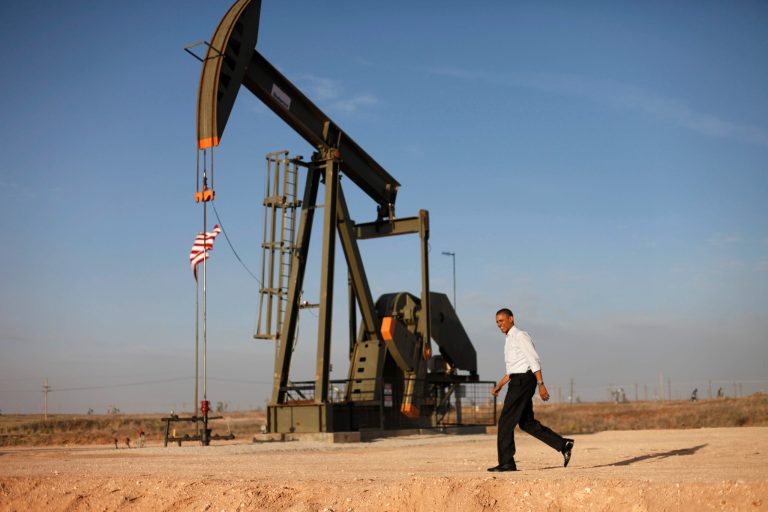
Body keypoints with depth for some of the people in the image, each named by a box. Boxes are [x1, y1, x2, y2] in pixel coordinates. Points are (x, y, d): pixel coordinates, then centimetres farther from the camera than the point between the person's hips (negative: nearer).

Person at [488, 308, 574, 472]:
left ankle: (506, 463, -4)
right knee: (527, 423, 10)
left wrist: (541, 385, -22)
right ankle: (563, 445, 14)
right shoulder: (509, 340, 20)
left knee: (506, 421, -8)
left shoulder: (520, 336, -8)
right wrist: (499, 386, 17)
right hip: (517, 382, 10)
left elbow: (534, 360, -15)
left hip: (523, 381, -10)